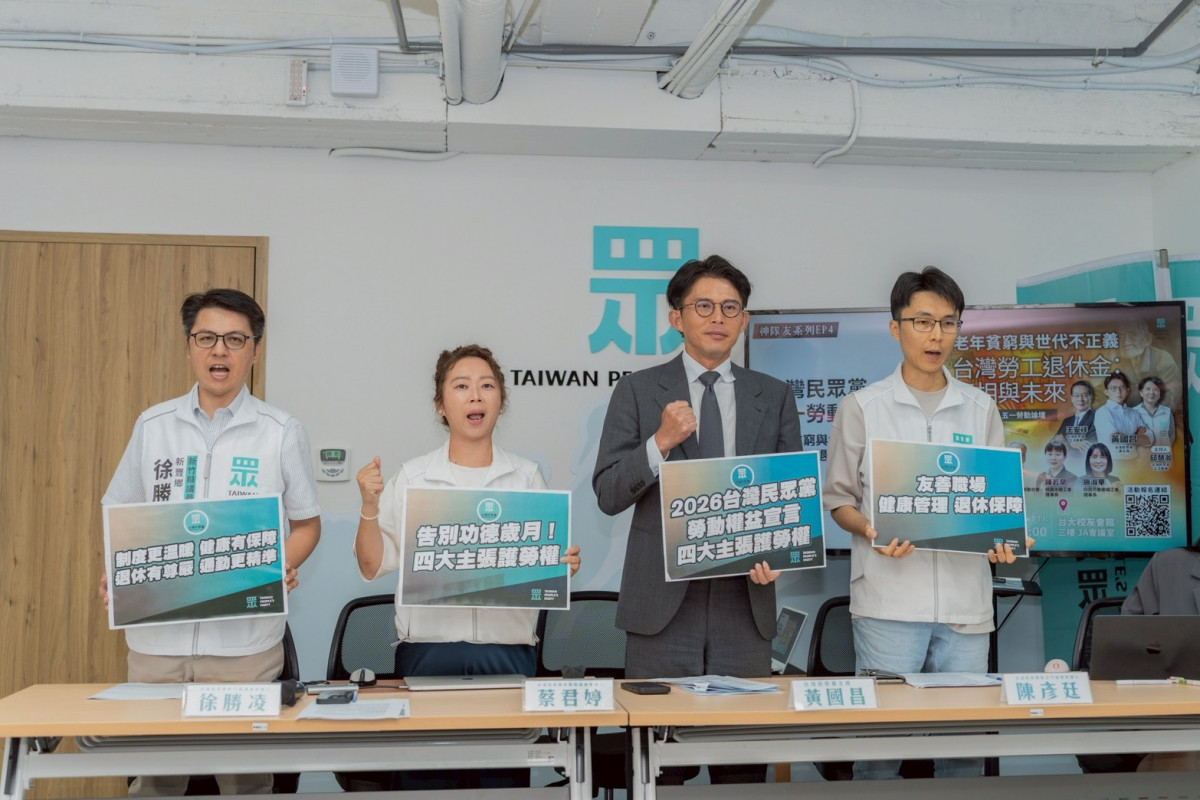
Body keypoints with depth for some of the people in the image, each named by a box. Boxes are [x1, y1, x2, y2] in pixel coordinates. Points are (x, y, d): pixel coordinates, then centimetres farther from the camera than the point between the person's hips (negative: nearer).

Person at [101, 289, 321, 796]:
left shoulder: (282, 432, 2)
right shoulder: (152, 426, 8)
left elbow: (307, 523, 8)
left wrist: (284, 566, -12)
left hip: (245, 639, -2)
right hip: (156, 635, 2)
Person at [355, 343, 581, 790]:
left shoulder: (527, 477, 9)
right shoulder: (412, 477, 7)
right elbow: (372, 567, 6)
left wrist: (566, 567, -11)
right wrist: (369, 508, -8)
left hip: (507, 652, 1)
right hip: (428, 651, 0)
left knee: (503, 780, 3)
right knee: (425, 780, 0)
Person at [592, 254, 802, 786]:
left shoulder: (774, 398, 11)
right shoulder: (638, 391, 5)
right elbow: (608, 494, -2)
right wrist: (661, 442, -17)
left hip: (744, 601, 2)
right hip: (663, 601, -2)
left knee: (744, 758, 4)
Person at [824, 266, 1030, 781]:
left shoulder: (981, 410, 12)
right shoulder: (862, 408, 3)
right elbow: (838, 499, 5)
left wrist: (1002, 539, -6)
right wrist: (871, 532, -15)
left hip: (965, 600, 3)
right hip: (888, 600, -3)